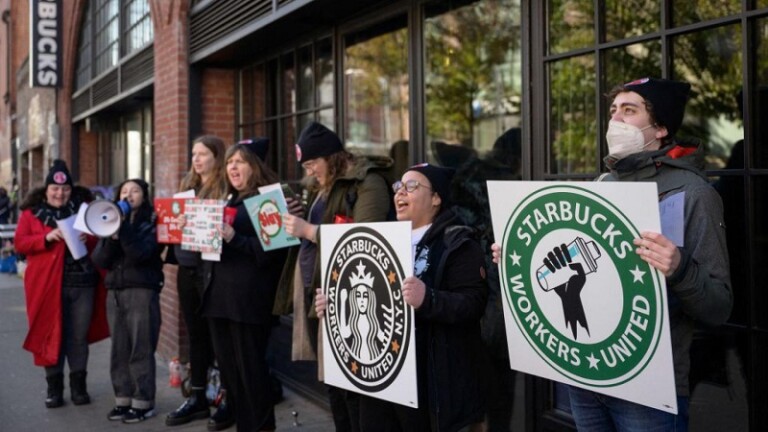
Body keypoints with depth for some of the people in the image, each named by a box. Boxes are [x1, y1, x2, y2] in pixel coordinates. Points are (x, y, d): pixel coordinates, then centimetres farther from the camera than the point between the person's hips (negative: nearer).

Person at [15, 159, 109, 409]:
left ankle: (79, 385, 17)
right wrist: (46, 238, -18)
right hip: (47, 284, -1)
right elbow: (20, 243, -2)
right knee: (51, 335, 5)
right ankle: (54, 387, 17)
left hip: (82, 283, 1)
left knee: (79, 336, 6)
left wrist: (88, 238, -14)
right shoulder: (32, 213, 5)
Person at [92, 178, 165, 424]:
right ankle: (123, 399, 16)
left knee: (141, 349, -3)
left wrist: (123, 227, -16)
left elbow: (140, 254, -16)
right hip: (115, 292, 5)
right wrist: (112, 236, -12)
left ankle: (144, 402, 3)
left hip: (142, 291, -5)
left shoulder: (152, 224, -1)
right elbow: (99, 260, 4)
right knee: (119, 350, 7)